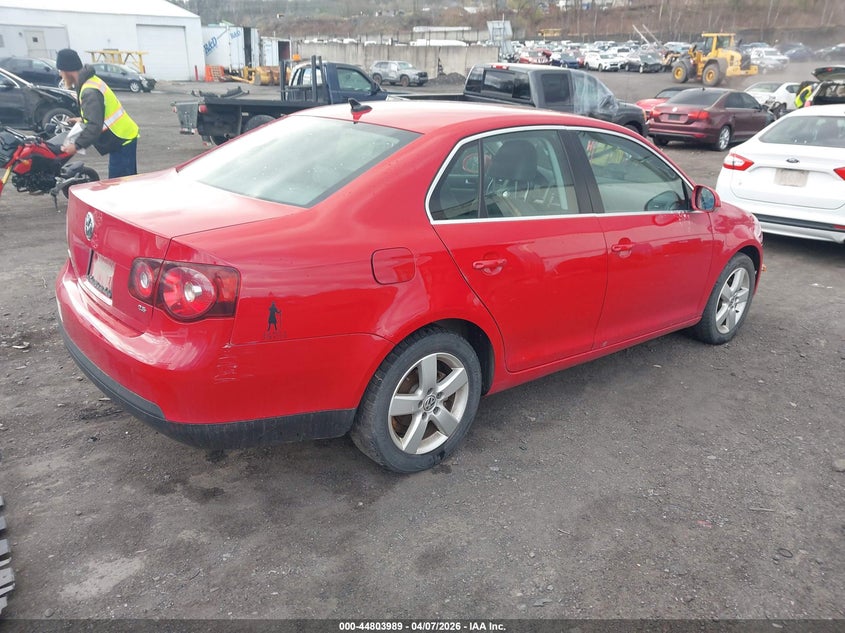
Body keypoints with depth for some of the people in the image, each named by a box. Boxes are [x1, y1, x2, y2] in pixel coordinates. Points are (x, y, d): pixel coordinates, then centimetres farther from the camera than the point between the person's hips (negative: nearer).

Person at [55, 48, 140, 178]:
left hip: (121, 141, -10)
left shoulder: (89, 92, -22)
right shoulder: (91, 81, 11)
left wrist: (77, 145, -23)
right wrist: (83, 119, 31)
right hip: (125, 136, 10)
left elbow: (95, 126, -30)